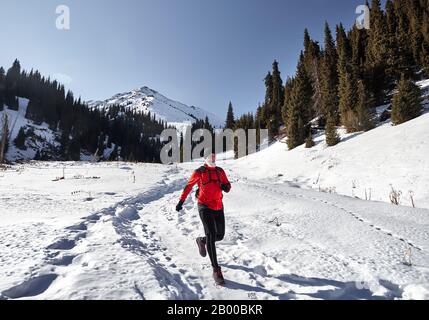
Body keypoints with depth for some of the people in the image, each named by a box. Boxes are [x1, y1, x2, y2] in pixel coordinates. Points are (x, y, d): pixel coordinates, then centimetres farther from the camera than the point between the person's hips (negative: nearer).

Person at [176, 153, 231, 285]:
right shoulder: (199, 172, -4)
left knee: (220, 236, 11)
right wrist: (181, 201, 5)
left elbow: (227, 186, 14)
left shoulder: (220, 171, 8)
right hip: (205, 207, -5)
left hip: (218, 207, 5)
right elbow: (188, 186, 4)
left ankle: (202, 241, 42)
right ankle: (216, 270, -3)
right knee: (211, 236, -12)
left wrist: (225, 187, -9)